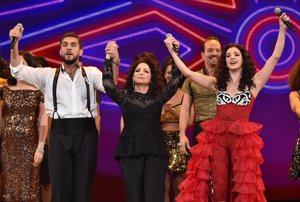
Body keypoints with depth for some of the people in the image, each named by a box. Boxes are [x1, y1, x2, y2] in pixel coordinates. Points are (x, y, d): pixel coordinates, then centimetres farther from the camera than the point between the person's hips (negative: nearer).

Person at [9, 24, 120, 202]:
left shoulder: (91, 73, 6)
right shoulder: (48, 75, 8)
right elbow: (18, 70, 1)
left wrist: (114, 61, -29)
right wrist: (15, 43, -15)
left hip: (86, 133, 0)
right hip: (60, 134, 0)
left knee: (83, 187, 8)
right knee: (60, 186, 7)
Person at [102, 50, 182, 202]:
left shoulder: (159, 96, 10)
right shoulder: (124, 96, 9)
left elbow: (176, 79, -1)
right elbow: (107, 83, -6)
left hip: (155, 151, 0)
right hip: (129, 151, 0)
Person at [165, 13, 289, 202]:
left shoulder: (254, 82, 5)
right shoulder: (217, 83, 11)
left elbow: (276, 56, -3)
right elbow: (188, 73, 9)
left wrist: (282, 28, -10)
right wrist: (172, 50, 8)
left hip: (243, 137, -2)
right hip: (217, 137, 2)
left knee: (243, 186, 4)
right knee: (219, 187, 8)